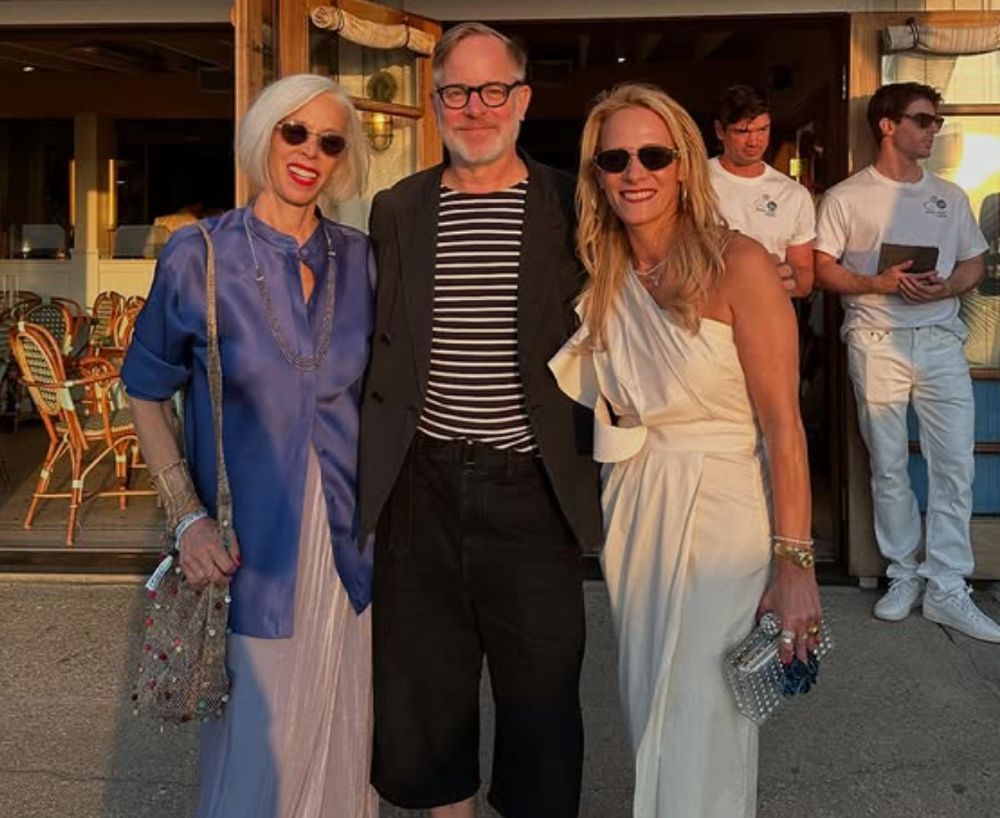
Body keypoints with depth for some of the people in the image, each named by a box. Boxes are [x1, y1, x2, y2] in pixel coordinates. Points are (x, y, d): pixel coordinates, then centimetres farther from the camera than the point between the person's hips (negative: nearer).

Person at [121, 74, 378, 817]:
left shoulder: (359, 259, 2)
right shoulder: (199, 256, -6)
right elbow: (146, 394, 1)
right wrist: (188, 517, -9)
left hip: (347, 540, 3)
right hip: (249, 544, -2)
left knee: (342, 737, 16)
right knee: (255, 742, 9)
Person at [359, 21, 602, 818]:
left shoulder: (571, 206, -1)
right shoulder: (395, 210, 7)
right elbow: (371, 346, 10)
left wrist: (595, 461, -5)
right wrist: (368, 465, 5)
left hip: (530, 483, -2)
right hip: (422, 483, 3)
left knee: (541, 685, 9)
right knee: (426, 680, 16)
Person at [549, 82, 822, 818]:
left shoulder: (738, 265, -14)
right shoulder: (604, 278, 4)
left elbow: (783, 423, -16)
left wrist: (795, 563, -18)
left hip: (724, 511, -6)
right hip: (636, 510, 6)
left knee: (703, 732, 3)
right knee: (651, 715, 19)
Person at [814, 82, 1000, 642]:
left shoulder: (951, 196, 12)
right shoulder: (847, 197, 2)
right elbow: (824, 270, 0)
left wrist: (944, 287, -7)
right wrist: (881, 283, -15)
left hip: (941, 340, 3)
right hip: (877, 340, -2)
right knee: (889, 467, 6)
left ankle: (946, 589, 6)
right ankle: (905, 574, 21)